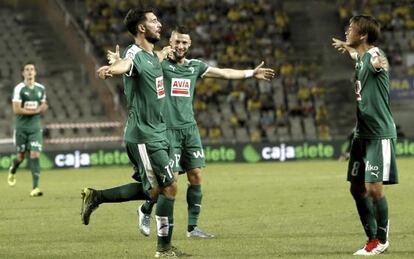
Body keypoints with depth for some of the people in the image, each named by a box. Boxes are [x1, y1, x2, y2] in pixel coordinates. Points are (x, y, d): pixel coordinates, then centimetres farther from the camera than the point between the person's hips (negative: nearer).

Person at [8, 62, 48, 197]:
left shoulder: (41, 88, 7)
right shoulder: (19, 89, -9)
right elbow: (16, 110, -14)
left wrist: (43, 107, -5)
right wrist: (35, 110, -14)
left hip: (35, 127, 3)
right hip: (21, 127, -3)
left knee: (35, 155, -10)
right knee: (21, 156, 8)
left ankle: (35, 188, -13)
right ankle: (12, 170, 44)